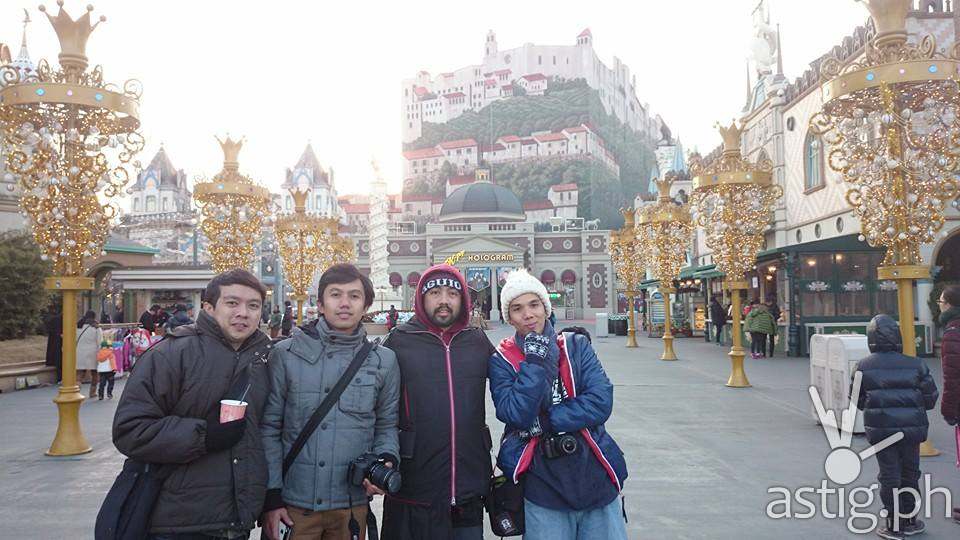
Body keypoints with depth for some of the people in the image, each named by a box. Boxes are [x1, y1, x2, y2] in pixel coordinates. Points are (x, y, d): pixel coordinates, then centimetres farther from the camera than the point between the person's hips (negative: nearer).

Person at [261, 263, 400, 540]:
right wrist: (271, 496, -4)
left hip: (351, 506, 2)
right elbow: (269, 426, 0)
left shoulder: (384, 360, 3)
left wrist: (386, 461, -7)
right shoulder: (286, 354, -2)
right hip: (292, 505, -2)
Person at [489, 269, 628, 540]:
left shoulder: (576, 346, 4)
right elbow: (516, 415, -14)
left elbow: (601, 403, -8)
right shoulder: (501, 360, 0)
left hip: (596, 479, 2)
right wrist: (536, 361, -17)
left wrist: (544, 422, -13)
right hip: (544, 490, -2)